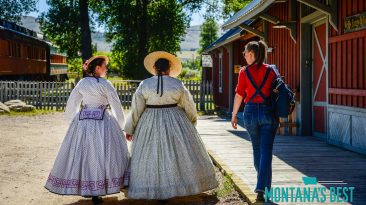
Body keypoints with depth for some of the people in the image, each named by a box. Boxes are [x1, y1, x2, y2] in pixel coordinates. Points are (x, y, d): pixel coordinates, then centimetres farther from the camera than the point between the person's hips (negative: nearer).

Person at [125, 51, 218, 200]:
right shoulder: (177, 84, -4)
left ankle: (156, 191, 3)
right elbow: (189, 105, 5)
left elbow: (136, 109, -2)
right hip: (175, 122, 0)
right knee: (180, 153, 12)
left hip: (151, 123, 0)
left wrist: (130, 129, 8)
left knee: (151, 155, 5)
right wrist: (191, 123, 21)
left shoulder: (144, 84, -3)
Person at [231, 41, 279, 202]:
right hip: (268, 112, 0)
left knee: (257, 149, 18)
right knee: (266, 151, -1)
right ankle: (262, 188, -10)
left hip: (251, 112, 0)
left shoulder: (244, 72, -3)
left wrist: (234, 115, 8)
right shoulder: (271, 71, 1)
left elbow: (239, 95, -2)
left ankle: (263, 183, 33)